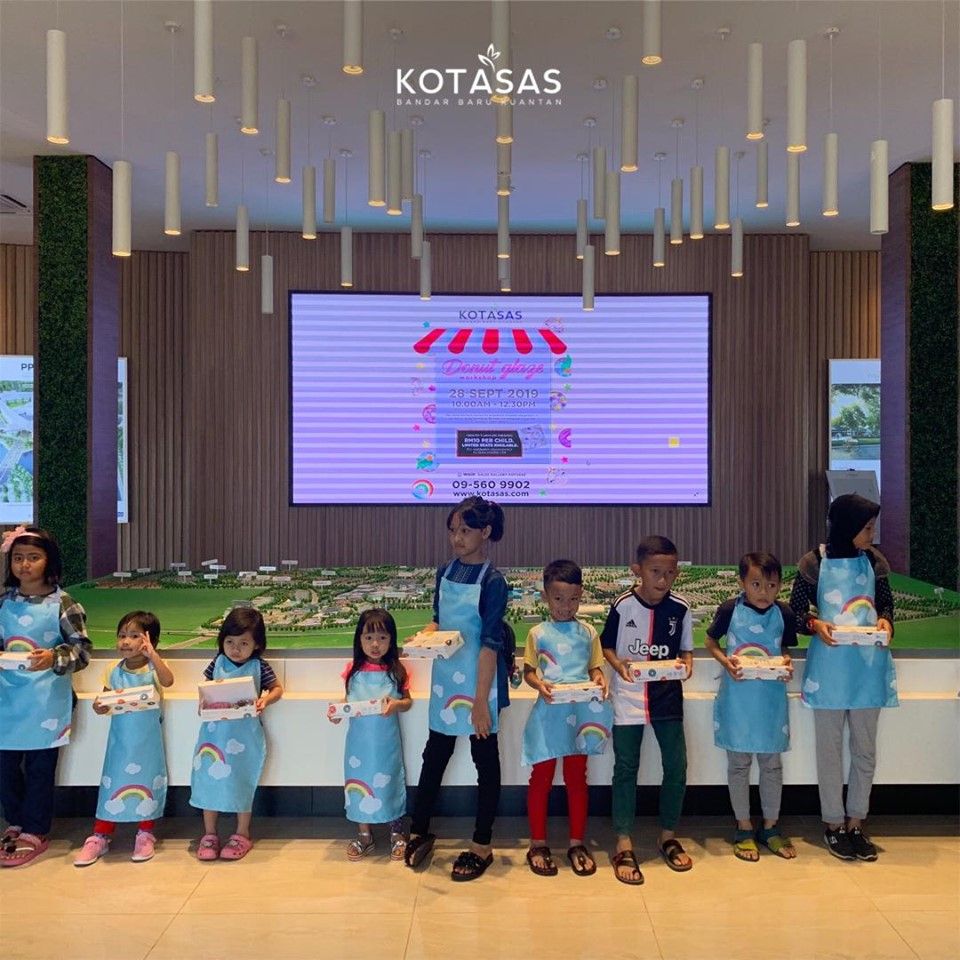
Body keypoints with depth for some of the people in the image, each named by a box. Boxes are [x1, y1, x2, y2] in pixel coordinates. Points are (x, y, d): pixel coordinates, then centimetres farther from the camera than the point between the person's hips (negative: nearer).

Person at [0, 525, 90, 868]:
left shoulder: (62, 603, -7)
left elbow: (83, 649, -7)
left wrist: (54, 657, -24)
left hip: (45, 699, -4)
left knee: (39, 766, 4)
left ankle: (35, 833, 19)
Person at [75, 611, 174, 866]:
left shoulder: (153, 668, -10)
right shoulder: (113, 671, 0)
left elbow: (168, 681, -32)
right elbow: (104, 700, 7)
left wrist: (152, 655, -42)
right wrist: (99, 707, -16)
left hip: (147, 739, -2)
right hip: (120, 738, 2)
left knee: (147, 782, 7)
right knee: (112, 783, 6)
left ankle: (145, 835, 22)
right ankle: (100, 836, 18)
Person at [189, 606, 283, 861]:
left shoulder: (259, 667, -5)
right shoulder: (217, 663, 2)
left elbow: (277, 688, 4)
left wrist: (266, 700, -16)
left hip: (244, 733, -2)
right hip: (215, 730, 3)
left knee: (242, 782, 4)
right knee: (210, 779, 6)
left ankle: (242, 835, 20)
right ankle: (209, 834, 22)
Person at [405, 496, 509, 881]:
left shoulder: (492, 580, -14)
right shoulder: (445, 572, 4)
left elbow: (490, 643, -17)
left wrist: (480, 701, -19)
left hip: (478, 679, -6)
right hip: (445, 677, 6)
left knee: (485, 761, 8)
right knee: (435, 755, 16)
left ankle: (482, 846, 21)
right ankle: (419, 832, 31)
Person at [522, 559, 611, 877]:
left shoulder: (588, 633, 4)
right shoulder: (538, 634, 0)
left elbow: (595, 668, 9)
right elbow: (528, 671, 3)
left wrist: (599, 679, -13)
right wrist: (539, 684, -17)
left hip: (581, 712, 2)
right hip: (549, 711, -1)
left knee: (576, 777, 11)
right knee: (541, 777, 6)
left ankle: (576, 844, 24)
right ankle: (538, 844, 19)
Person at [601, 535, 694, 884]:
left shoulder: (680, 608, -4)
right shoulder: (623, 605, -10)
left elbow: (686, 650, 7)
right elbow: (606, 645, 1)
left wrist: (686, 664, -13)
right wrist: (619, 665, -17)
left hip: (668, 697, 2)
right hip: (629, 697, -2)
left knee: (676, 766, 6)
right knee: (626, 769, 3)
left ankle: (668, 836, 27)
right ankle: (624, 846, 13)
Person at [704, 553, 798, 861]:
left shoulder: (784, 614, -3)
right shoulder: (729, 610, -9)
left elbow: (785, 649, 11)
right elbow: (711, 641, 4)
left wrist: (787, 663, -11)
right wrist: (726, 661, -14)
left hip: (771, 697, 2)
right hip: (737, 696, -2)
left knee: (771, 763, 11)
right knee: (738, 763, 8)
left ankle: (770, 827, 28)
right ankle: (744, 829, 22)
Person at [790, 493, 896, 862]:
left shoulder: (873, 561, 2)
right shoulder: (815, 562, -7)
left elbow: (886, 602, 13)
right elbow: (796, 610, -1)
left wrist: (885, 621, -8)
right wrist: (815, 624, -20)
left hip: (868, 665, 3)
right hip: (829, 664, -3)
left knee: (865, 748, 10)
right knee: (830, 747, 7)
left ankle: (856, 821, 24)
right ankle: (834, 823, 19)